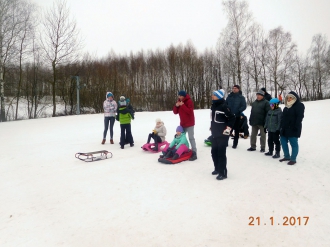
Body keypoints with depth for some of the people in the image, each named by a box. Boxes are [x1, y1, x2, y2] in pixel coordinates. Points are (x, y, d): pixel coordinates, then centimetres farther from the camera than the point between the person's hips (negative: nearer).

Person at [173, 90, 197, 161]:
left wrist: (183, 105, -26)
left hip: (189, 123, -8)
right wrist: (176, 106, -12)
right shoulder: (179, 101, 9)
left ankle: (194, 153, -8)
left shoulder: (189, 101, -13)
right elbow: (175, 112, 6)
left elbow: (190, 111, -25)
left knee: (191, 138, -9)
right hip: (182, 123, 8)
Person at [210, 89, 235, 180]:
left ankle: (223, 173, 5)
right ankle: (217, 169, 32)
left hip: (222, 134, -9)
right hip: (214, 134, 9)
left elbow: (232, 117, -17)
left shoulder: (223, 106, -17)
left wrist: (228, 128, -17)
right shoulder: (213, 106, 10)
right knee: (214, 152, 15)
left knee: (221, 153, -5)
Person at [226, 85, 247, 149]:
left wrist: (238, 111, -18)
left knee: (236, 130, 7)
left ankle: (235, 143, 15)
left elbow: (244, 106, -6)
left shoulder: (241, 97, -2)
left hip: (237, 116, -2)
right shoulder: (229, 96, 6)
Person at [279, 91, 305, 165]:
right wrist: (281, 126, 15)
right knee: (283, 142, 11)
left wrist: (296, 127, -22)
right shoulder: (286, 107, 17)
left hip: (293, 129, -8)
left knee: (294, 144, -3)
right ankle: (287, 156, 24)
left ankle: (293, 159, 3)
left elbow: (299, 117, -15)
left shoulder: (299, 106, -7)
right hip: (284, 129, 8)